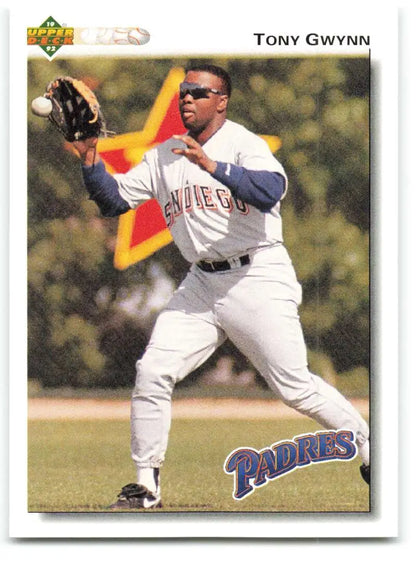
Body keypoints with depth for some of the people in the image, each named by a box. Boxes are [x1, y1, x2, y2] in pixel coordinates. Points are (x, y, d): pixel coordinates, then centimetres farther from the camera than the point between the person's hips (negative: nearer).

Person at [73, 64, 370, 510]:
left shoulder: (244, 144, -8)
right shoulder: (164, 157, 11)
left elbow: (271, 191, -27)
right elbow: (113, 200, 9)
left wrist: (213, 166, -38)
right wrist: (89, 157, -7)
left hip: (258, 278, -5)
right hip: (202, 284, 6)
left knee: (294, 387, -6)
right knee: (152, 372, -7)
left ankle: (366, 444, 16)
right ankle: (146, 486, 2)